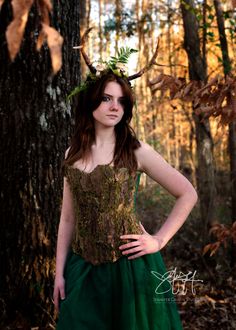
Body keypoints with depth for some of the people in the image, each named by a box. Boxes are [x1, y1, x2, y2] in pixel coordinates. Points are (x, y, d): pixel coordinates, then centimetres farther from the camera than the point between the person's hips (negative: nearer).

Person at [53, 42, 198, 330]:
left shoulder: (136, 151, -6)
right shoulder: (72, 154, 5)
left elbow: (188, 194, -2)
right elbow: (68, 218, 9)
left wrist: (159, 240, -7)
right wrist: (60, 272, 7)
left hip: (131, 266, -3)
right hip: (84, 268, 3)